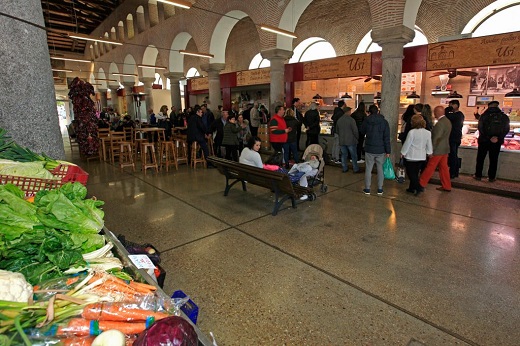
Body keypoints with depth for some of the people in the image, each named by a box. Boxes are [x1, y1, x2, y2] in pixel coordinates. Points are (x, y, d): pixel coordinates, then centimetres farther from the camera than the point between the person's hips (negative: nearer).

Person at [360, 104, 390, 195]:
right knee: (380, 169, 10)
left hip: (369, 149, 0)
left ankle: (367, 189, 12)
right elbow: (387, 138, -6)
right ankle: (380, 189, 16)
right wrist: (388, 151, -2)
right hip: (381, 150, 0)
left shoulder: (366, 121, -4)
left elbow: (362, 133, 13)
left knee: (368, 169, 7)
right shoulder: (384, 122, -4)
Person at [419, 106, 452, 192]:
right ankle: (446, 186, 18)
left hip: (438, 150, -9)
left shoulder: (440, 123, -20)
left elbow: (436, 138, -20)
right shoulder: (447, 121, 10)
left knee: (430, 167, -1)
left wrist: (432, 151, -16)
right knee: (444, 167, 13)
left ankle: (421, 184, 7)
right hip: (445, 149, 9)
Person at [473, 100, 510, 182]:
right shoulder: (504, 117, 2)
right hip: (497, 142, 2)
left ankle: (478, 175, 11)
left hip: (484, 141, -2)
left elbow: (480, 128, -11)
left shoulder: (484, 115, -6)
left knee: (480, 158, 8)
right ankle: (491, 177, 12)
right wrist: (498, 138, -8)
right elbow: (506, 130, -1)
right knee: (493, 160, 9)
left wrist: (489, 138, -8)